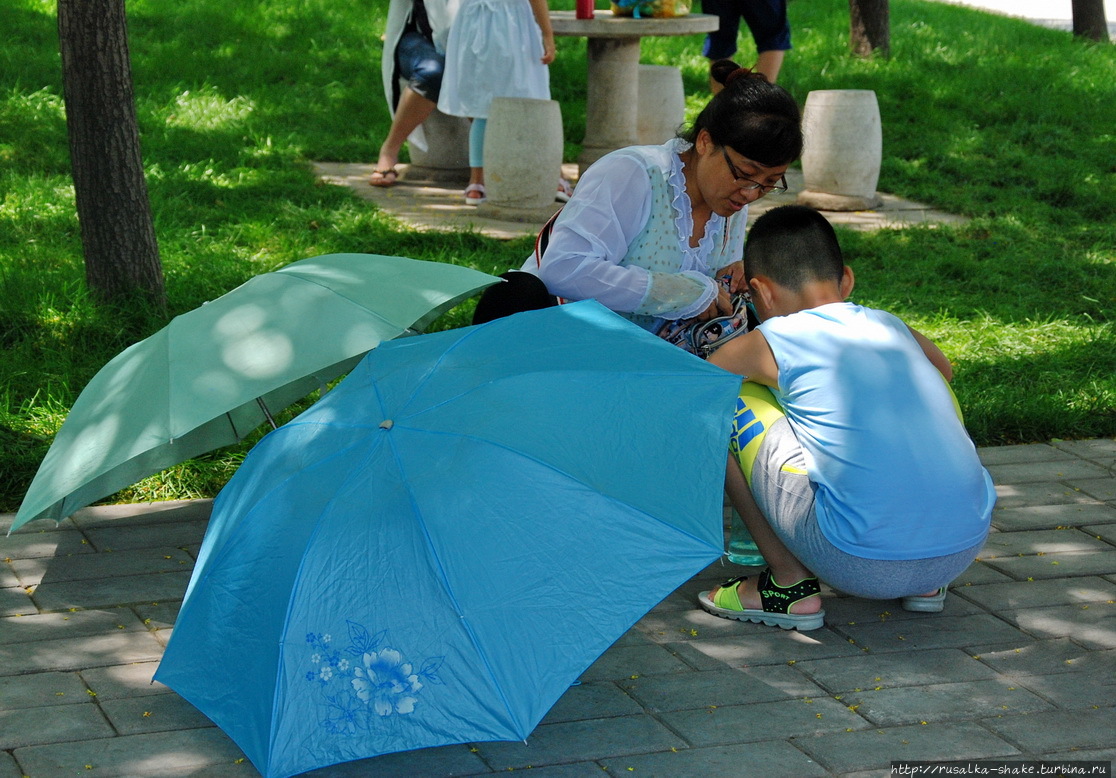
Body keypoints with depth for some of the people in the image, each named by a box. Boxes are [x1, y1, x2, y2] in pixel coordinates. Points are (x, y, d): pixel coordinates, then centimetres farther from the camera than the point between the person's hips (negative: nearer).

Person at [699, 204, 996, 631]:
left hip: (864, 565, -5)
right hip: (964, 550, 5)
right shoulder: (892, 327, 18)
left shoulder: (765, 346, 4)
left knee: (728, 405, 8)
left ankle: (790, 585, 9)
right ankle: (925, 584, 27)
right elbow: (945, 369, 42)